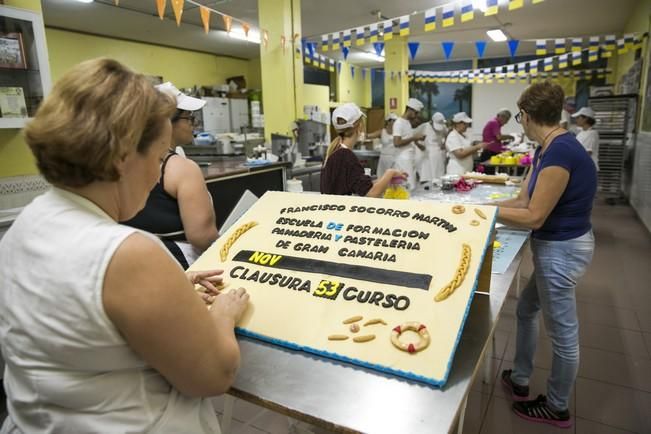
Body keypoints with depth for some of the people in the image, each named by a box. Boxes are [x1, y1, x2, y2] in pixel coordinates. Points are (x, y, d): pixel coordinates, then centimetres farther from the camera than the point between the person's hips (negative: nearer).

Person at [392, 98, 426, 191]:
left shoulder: (408, 122, 16)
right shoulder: (399, 123, -12)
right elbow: (397, 143, -21)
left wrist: (417, 143, 10)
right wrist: (414, 138, -17)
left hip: (411, 160, 9)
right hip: (404, 160, -9)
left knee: (412, 186, 8)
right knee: (409, 188, -11)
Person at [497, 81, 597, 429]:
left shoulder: (559, 151, -25)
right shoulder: (548, 149, 5)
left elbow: (534, 217, -23)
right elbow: (524, 201, 7)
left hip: (561, 249, -10)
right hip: (557, 245, 10)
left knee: (562, 332, 8)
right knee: (526, 310, 22)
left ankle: (557, 409, 31)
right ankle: (520, 381, 41)